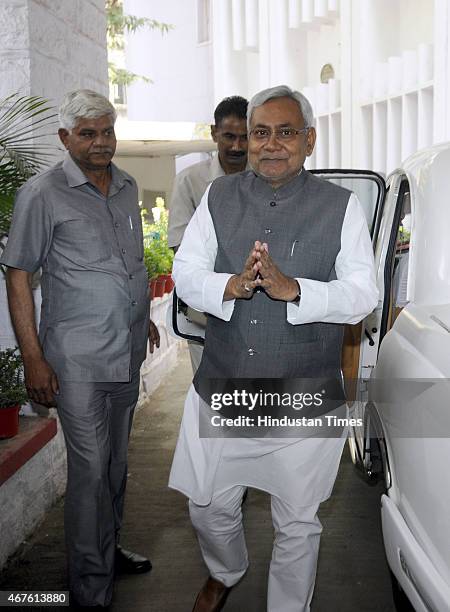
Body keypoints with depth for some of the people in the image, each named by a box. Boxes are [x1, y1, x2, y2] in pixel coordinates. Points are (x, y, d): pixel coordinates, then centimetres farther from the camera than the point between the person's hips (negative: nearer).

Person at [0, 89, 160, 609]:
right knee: (90, 471, -1)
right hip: (78, 360, -6)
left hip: (127, 352, 7)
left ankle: (109, 551, 37)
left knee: (116, 462, 18)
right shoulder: (42, 194, -9)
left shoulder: (126, 186, 10)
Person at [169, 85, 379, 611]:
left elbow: (363, 294, -10)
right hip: (221, 390, 3)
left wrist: (292, 288, -26)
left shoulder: (341, 206, -4)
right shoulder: (218, 197, 4)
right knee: (209, 509, 20)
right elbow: (185, 273, -2)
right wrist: (233, 285, -23)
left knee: (297, 524, 14)